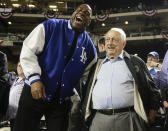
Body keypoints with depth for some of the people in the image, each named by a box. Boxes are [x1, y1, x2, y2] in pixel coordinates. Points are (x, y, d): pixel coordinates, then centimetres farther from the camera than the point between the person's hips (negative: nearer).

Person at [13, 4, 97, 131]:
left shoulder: (89, 48, 6)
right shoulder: (50, 27, -3)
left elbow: (85, 77, 16)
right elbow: (28, 51, -6)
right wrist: (34, 78, -16)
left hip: (62, 101, 3)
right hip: (34, 93, -2)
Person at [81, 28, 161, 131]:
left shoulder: (135, 62, 10)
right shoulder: (97, 65, 18)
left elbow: (152, 89, 10)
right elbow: (87, 90, 21)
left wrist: (151, 116, 4)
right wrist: (86, 112, 12)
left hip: (127, 119, -2)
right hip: (99, 119, 2)